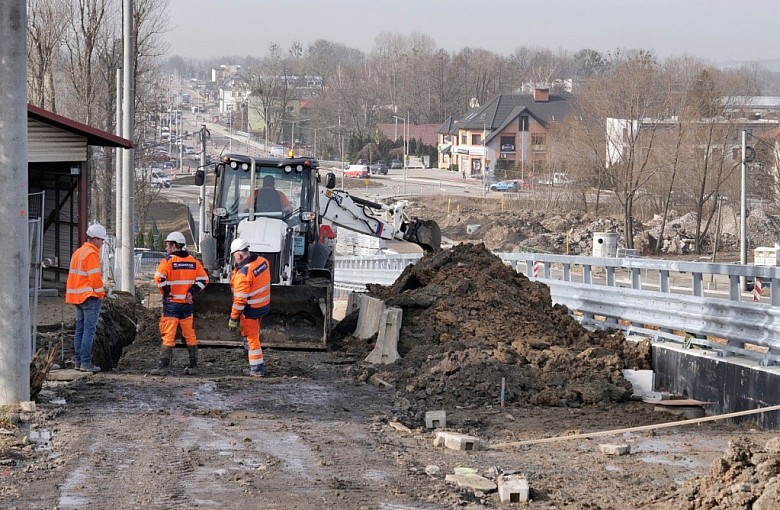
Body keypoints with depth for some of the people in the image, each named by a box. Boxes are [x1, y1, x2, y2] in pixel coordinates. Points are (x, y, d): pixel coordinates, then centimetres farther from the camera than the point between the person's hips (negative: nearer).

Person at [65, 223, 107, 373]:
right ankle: (86, 362, -12)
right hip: (90, 297, -9)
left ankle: (77, 360, 15)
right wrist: (100, 294, -4)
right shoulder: (92, 254, -13)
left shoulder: (78, 252, 16)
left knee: (80, 328, 13)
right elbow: (95, 277, -17)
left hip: (77, 296, 9)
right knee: (89, 329, -9)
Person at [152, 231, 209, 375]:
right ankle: (193, 365, 15)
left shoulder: (168, 261, -10)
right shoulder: (193, 261, 7)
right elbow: (203, 279, 4)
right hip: (187, 304, 5)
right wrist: (192, 292, 4)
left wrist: (166, 292, -9)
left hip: (171, 304, -5)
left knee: (168, 335, -4)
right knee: (189, 335, 12)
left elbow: (159, 278, -22)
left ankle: (163, 365, -7)